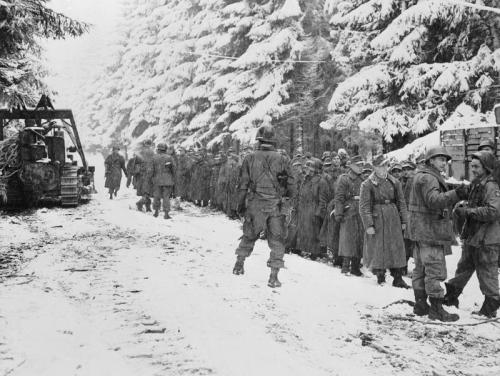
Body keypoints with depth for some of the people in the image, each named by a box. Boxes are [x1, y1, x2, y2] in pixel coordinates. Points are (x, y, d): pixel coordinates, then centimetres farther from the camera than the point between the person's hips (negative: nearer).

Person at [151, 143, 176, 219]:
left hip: (157, 179, 0)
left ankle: (156, 212, 19)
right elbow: (173, 169, 0)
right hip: (167, 180, 0)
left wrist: (151, 178, 9)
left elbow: (152, 169, -3)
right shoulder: (169, 158, -1)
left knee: (157, 196, 13)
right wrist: (172, 178, 13)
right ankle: (166, 213, -4)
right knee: (166, 196, 1)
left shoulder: (154, 158, -2)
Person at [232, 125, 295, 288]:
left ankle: (239, 264, 30)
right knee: (276, 240, 6)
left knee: (249, 235, 20)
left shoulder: (250, 158, -1)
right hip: (277, 206, -1)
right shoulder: (282, 160, -1)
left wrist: (240, 205, 10)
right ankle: (274, 276, 3)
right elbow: (291, 185, 2)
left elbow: (243, 184, 1)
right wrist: (287, 199, 19)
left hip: (255, 205, 1)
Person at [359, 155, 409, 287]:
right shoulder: (367, 184, -5)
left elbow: (401, 202, 11)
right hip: (377, 220, -4)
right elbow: (364, 206, -8)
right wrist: (369, 225, -14)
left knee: (396, 248, 4)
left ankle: (397, 278, 11)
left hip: (393, 220, 4)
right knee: (378, 249, 2)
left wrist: (403, 220, 6)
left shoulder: (394, 182, 7)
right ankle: (380, 276, 16)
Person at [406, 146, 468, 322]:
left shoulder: (421, 176, 18)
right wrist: (455, 194, -42)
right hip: (430, 230, -11)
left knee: (421, 269, 16)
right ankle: (436, 309, -2)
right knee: (435, 270, -6)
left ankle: (420, 304, 25)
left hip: (420, 231, 11)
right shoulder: (428, 178, -15)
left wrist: (455, 197, 14)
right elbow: (434, 200, -31)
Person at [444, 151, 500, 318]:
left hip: (486, 241, -9)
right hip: (472, 237, 9)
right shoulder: (476, 185, 13)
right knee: (463, 268, 18)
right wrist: (462, 208, 4)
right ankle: (451, 297, 30)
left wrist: (468, 211, -22)